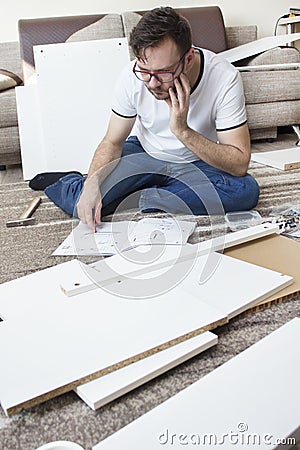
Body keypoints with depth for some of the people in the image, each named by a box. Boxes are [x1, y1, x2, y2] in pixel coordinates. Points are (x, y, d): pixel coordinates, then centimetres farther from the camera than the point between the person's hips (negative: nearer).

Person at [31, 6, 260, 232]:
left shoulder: (224, 78, -26)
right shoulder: (133, 76, -20)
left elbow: (240, 164, -26)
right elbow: (112, 142, -9)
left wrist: (183, 130, -38)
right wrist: (92, 182, -29)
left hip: (199, 163, 1)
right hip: (143, 153, 0)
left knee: (247, 190, -30)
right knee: (85, 205, -23)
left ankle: (138, 201, -19)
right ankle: (64, 184, 14)